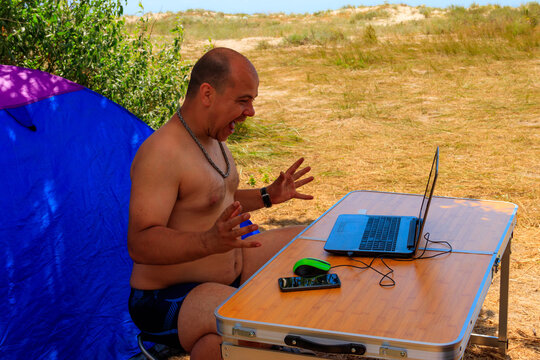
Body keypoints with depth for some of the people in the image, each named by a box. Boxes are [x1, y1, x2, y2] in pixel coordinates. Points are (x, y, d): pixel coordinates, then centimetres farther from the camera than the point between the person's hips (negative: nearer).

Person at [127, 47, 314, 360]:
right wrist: (210, 242, -44)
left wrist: (268, 196, 14)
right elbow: (140, 244, -31)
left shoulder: (212, 138, 6)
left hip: (229, 270, 10)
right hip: (169, 297, -10)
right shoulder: (161, 153, -25)